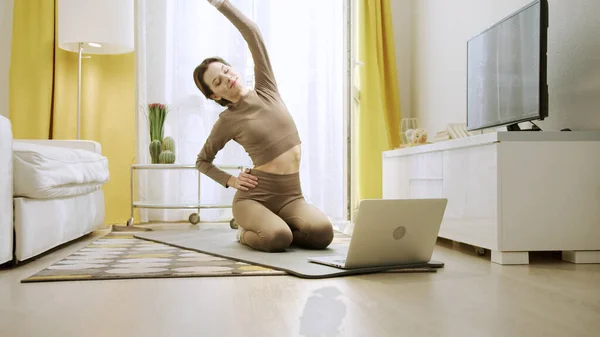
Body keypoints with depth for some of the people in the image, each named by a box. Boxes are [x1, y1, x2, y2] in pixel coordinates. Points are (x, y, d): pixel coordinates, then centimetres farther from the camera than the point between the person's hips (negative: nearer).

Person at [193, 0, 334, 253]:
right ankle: (247, 232, 1)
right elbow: (202, 161, 14)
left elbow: (251, 32, -3)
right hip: (254, 197, -3)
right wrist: (231, 181, -1)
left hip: (291, 196, 4)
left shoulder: (266, 89, 6)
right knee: (277, 239, -34)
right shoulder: (226, 121, -1)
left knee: (322, 232, -25)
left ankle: (272, 227, 5)